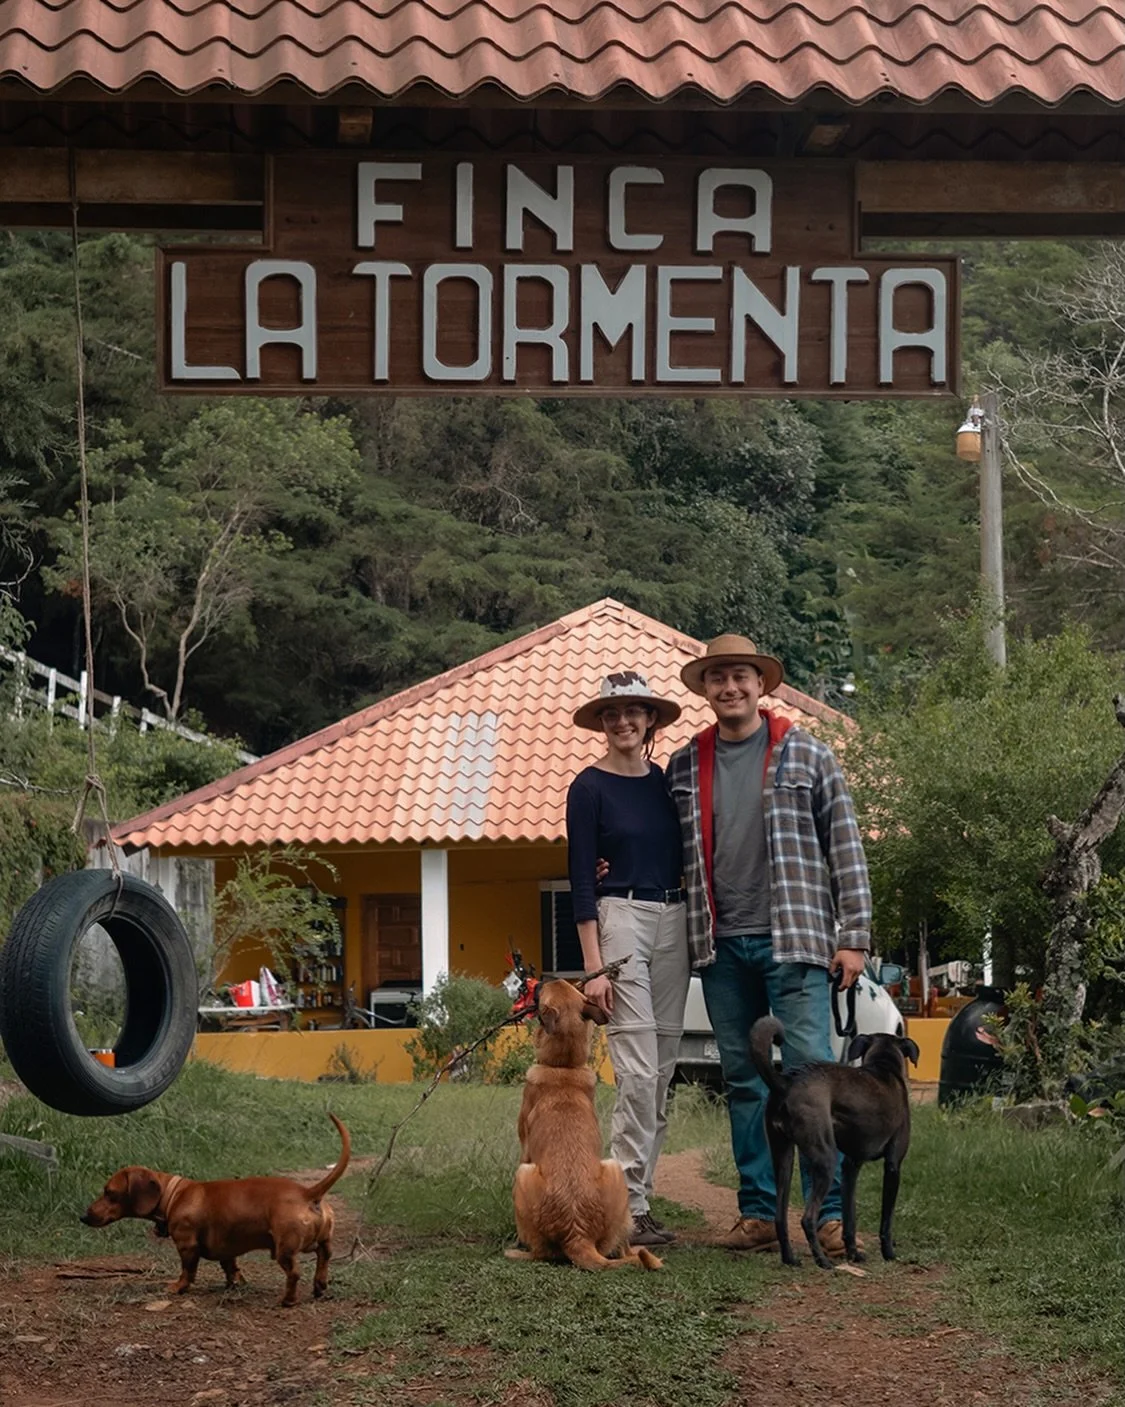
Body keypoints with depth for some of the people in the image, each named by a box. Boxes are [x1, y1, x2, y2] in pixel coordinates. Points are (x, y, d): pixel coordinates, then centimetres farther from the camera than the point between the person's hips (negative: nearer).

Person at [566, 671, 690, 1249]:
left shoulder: (668, 781, 12)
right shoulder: (589, 788, -3)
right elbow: (581, 879, -6)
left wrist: (698, 938, 8)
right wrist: (593, 964, -12)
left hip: (674, 921, 6)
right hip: (620, 918, -6)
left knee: (662, 1073, 5)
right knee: (637, 1071, -14)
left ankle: (639, 1198, 10)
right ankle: (628, 1207, -13)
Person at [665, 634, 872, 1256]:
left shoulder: (806, 754, 3)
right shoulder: (684, 766, 11)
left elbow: (845, 846, 2)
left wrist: (853, 937, -3)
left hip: (792, 940, -3)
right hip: (720, 946, 4)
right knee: (743, 1081, 7)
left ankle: (831, 1212, -8)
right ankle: (758, 1211, 12)